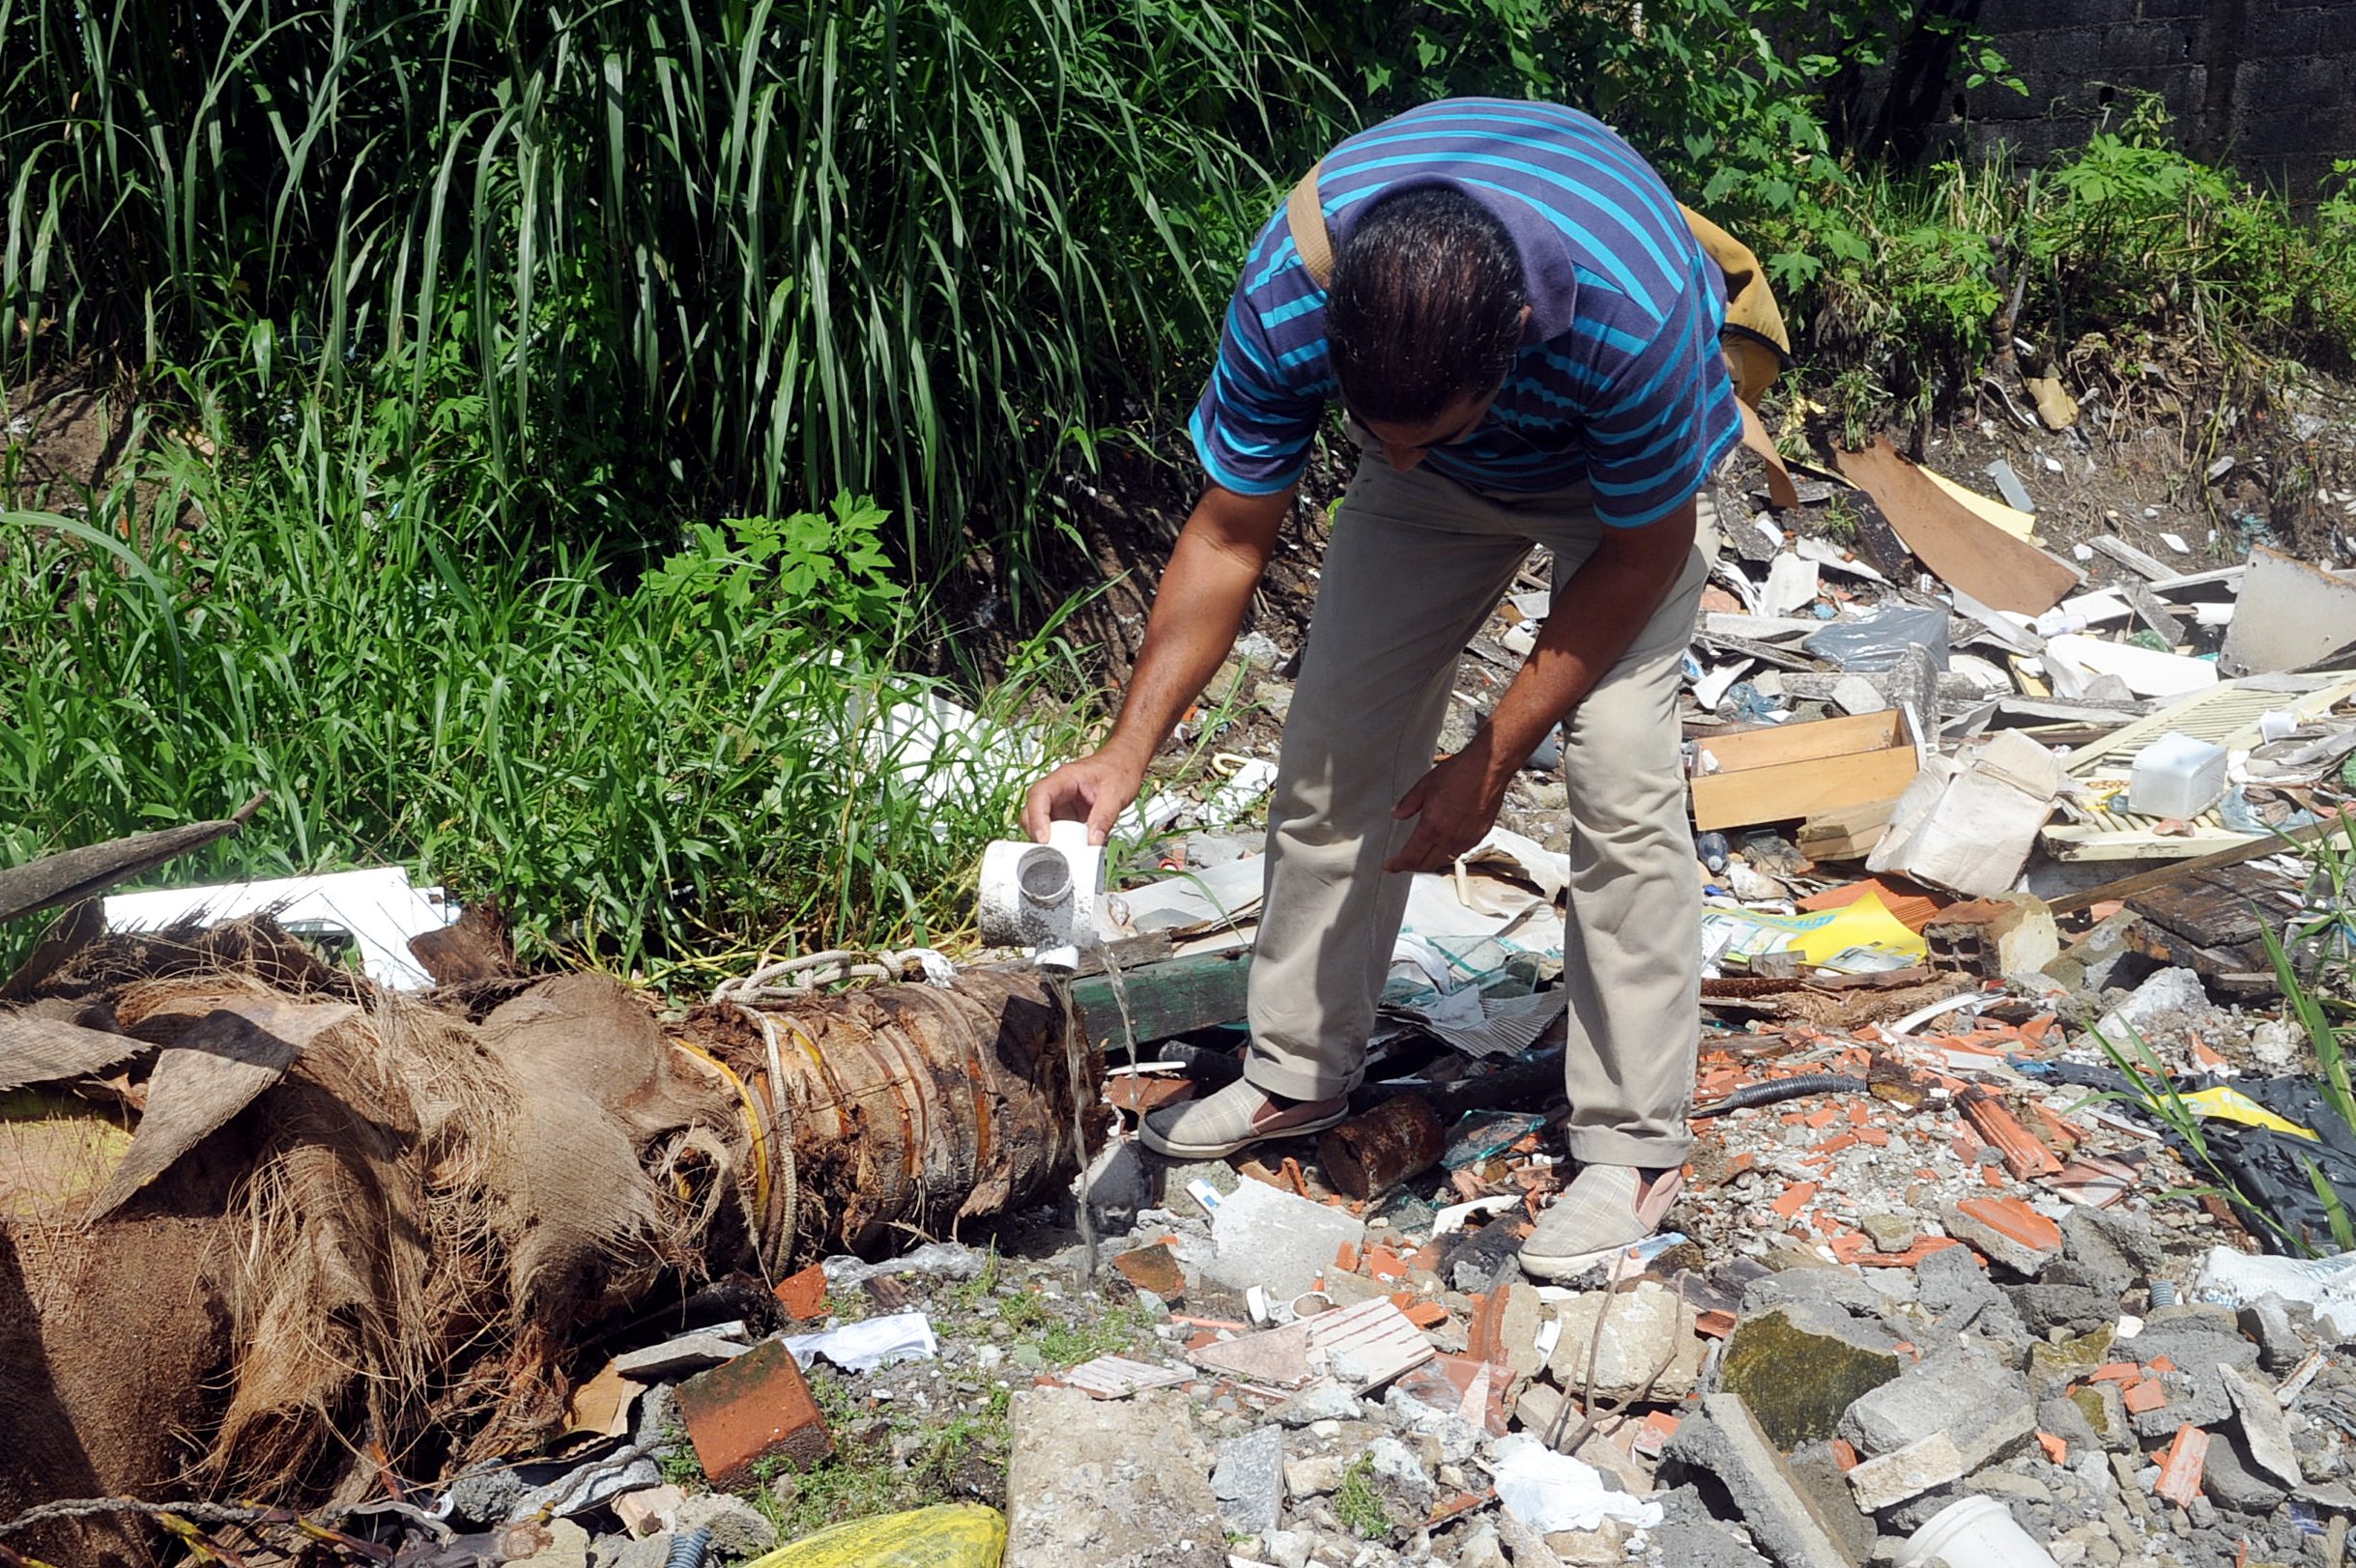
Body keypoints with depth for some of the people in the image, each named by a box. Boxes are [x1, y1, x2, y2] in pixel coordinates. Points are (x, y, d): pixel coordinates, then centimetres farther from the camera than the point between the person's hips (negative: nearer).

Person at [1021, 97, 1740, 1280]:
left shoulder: (1629, 306, -43)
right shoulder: (1288, 291, -35)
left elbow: (1643, 552, -25)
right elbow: (1229, 536, -22)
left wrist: (1492, 757, -23)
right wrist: (1126, 752, -30)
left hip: (1619, 469, -3)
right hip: (1442, 492, 3)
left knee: (1618, 767, -17)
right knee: (1335, 741, 0)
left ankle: (1634, 1143, -4)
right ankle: (1298, 1073, 18)